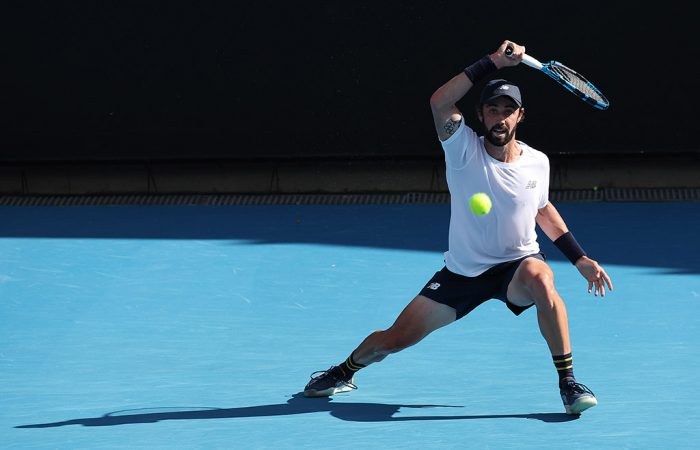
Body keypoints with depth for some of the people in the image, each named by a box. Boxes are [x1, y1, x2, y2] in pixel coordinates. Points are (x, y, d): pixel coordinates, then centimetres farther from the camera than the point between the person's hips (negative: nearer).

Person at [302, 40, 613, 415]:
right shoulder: (464, 150, -13)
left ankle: (569, 383, -29)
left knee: (540, 278, -38)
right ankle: (345, 371, 34)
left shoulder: (537, 163, -3)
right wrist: (493, 63, -32)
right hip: (463, 271, 0)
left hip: (517, 264, 0)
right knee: (394, 339, -1)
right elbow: (440, 102, -31)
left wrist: (581, 260, 13)